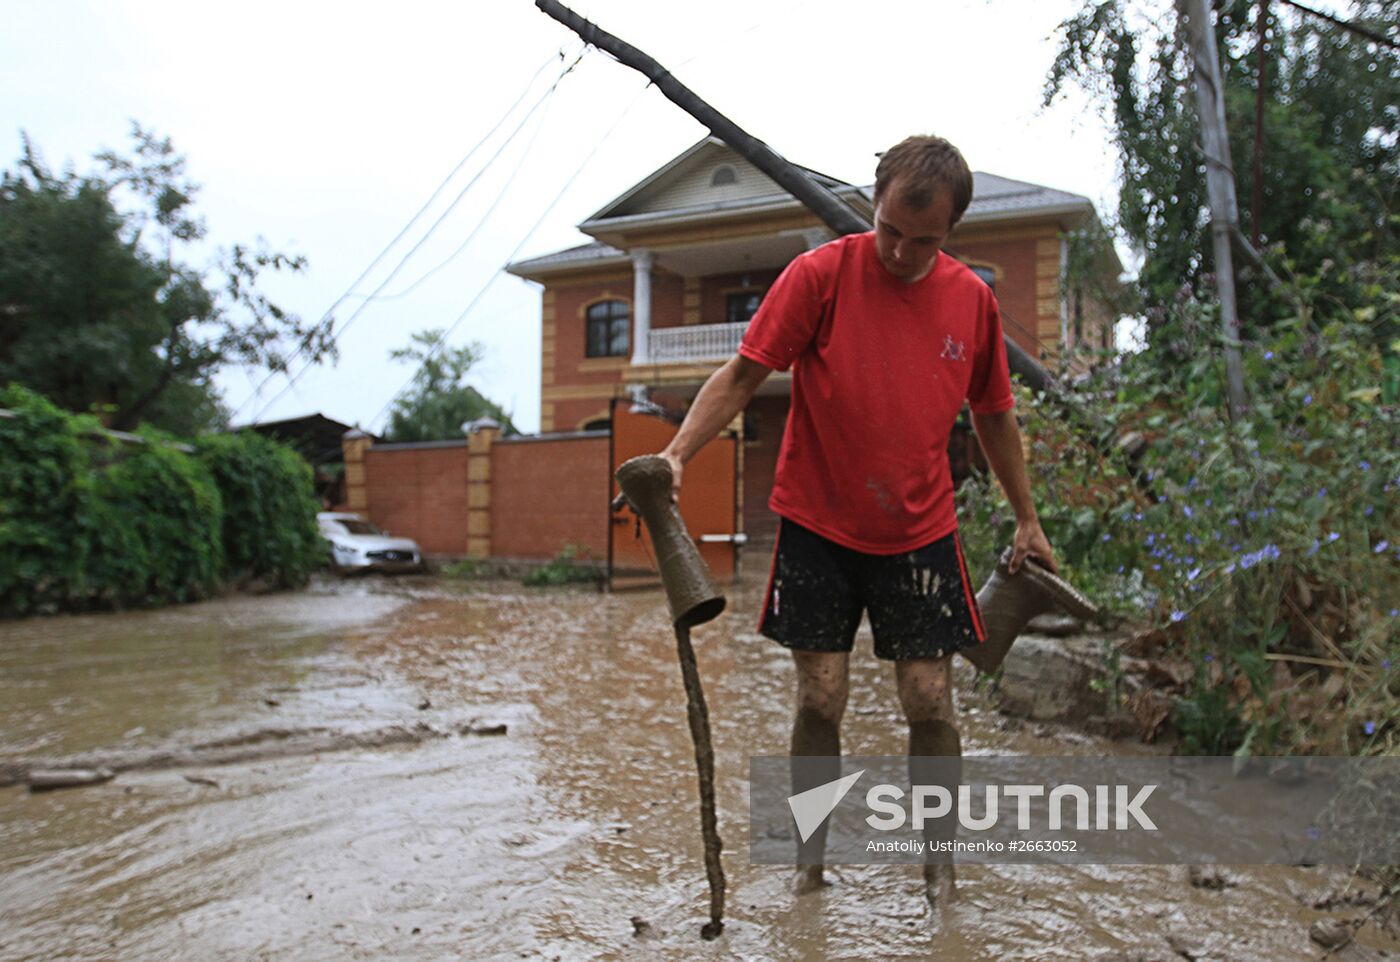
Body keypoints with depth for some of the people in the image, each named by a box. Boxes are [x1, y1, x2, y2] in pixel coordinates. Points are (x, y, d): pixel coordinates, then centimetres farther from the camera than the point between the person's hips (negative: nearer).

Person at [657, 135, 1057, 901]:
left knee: (929, 703, 2)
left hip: (919, 533, 2)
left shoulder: (972, 299, 2)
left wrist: (1027, 520, 17)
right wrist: (675, 453, -23)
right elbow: (742, 375, -10)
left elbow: (993, 414, 13)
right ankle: (810, 859, 22)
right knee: (819, 702, 2)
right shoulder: (820, 275, -8)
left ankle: (938, 862, 23)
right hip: (817, 527, -2)